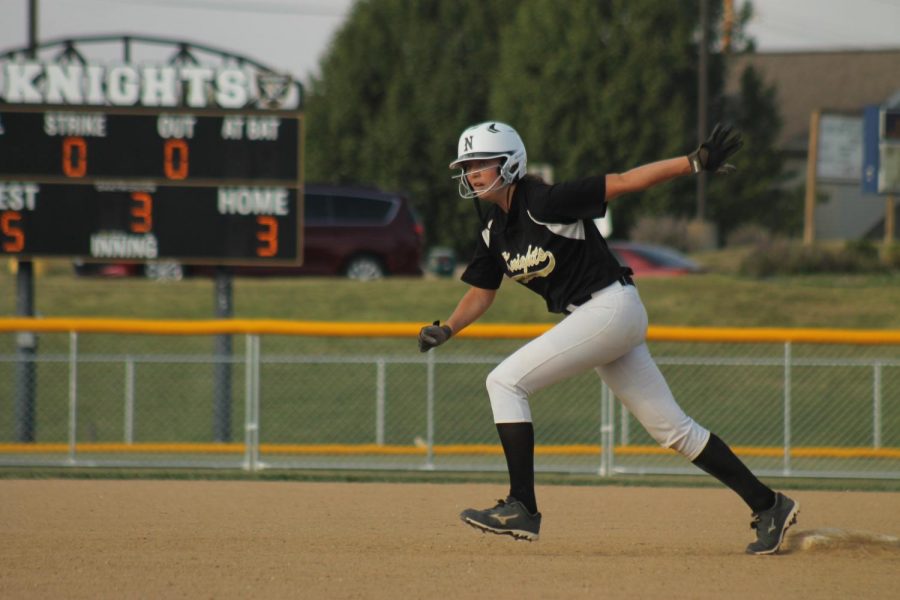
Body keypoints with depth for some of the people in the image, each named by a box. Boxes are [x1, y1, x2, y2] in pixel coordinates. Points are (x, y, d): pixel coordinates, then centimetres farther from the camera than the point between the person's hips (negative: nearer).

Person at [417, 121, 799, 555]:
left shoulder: (544, 203, -16)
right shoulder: (494, 230, 9)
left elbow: (625, 181, -19)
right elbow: (481, 292, 19)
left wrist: (696, 162, -25)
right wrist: (446, 330, 0)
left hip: (611, 307, -9)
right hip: (587, 320, 9)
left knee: (505, 381, -14)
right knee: (671, 427, 10)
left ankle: (522, 509, -14)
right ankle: (767, 506, 14)